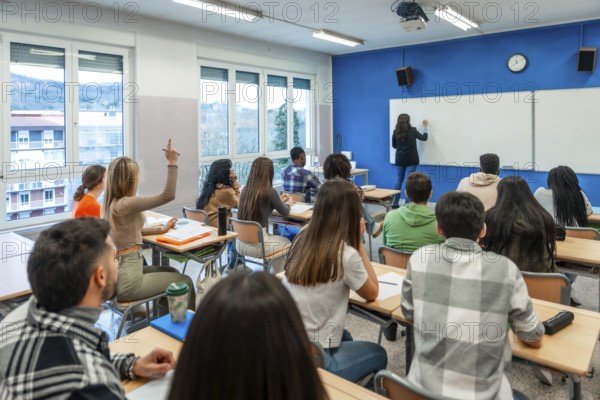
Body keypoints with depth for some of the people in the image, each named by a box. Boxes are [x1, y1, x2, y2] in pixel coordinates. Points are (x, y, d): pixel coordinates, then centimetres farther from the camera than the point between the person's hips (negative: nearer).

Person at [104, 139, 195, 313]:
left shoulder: (112, 203, 8)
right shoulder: (125, 204, -22)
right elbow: (167, 195, -22)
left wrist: (161, 229, 18)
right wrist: (172, 162, -20)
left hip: (119, 273, 10)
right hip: (126, 280, -10)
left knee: (172, 272, 25)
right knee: (185, 281, 5)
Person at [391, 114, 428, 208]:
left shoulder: (395, 132, -2)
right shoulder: (412, 131, -8)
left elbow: (394, 146, 9)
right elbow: (424, 137, 7)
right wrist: (425, 127, 20)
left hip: (400, 160, 3)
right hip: (411, 160, -3)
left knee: (399, 180, 14)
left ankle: (395, 203, 14)